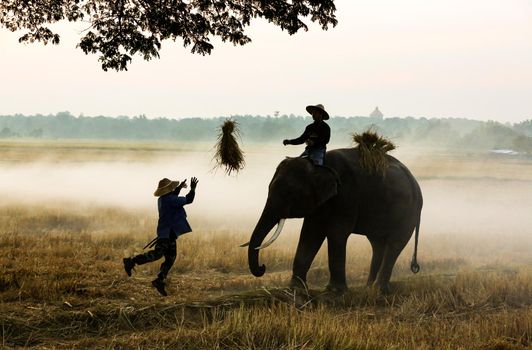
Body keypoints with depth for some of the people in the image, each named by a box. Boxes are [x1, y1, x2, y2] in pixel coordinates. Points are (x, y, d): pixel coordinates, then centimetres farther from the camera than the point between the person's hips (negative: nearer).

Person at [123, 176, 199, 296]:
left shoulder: (162, 199, 14)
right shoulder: (170, 200, -15)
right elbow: (188, 200, -15)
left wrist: (179, 188, 34)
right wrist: (193, 189, -2)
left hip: (169, 233, 10)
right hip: (167, 232, -10)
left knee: (170, 258, 9)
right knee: (157, 254, -15)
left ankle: (159, 281, 8)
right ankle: (131, 262, -16)